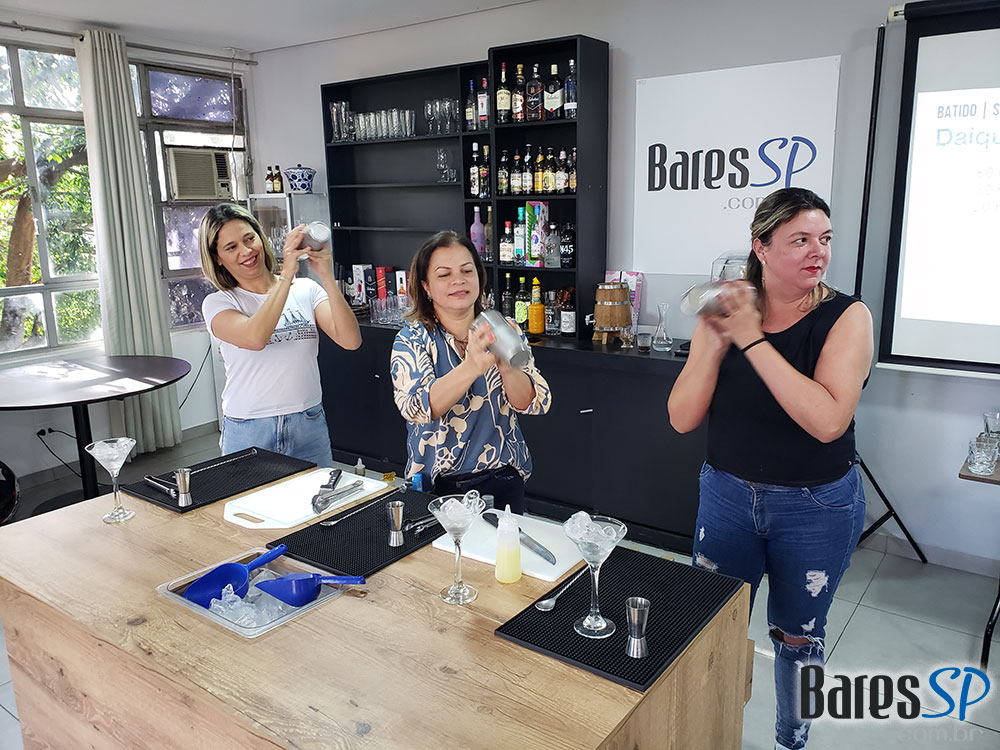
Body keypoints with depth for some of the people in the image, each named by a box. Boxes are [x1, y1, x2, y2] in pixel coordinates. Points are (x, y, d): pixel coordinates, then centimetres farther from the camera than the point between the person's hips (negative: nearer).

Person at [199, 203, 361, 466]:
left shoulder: (305, 290, 4)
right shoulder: (217, 304, 0)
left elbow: (351, 341, -11)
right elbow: (255, 338, -23)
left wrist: (327, 277, -19)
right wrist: (287, 274, -24)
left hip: (308, 427, 2)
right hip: (248, 433, -1)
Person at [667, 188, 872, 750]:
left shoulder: (847, 317, -12)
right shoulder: (727, 312, -5)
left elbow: (827, 421, -28)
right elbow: (682, 419, -11)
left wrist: (753, 340, -28)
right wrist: (715, 345, -24)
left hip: (816, 508, -2)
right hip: (728, 496, 2)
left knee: (797, 635, 18)